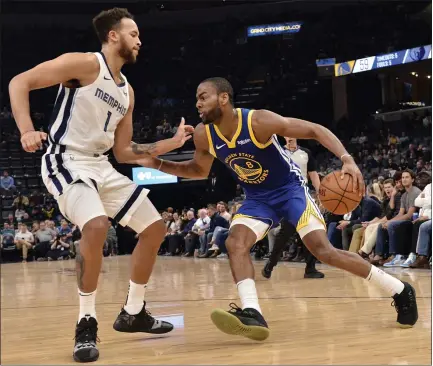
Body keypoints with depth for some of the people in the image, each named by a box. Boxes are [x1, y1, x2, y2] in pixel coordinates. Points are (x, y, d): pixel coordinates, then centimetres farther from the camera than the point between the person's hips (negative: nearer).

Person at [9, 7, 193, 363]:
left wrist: (172, 143, 12)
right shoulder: (83, 64, -9)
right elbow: (19, 82, -13)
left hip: (101, 166, 9)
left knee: (155, 228, 8)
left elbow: (123, 152, 17)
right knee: (97, 226, -33)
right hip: (65, 162, -9)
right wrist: (27, 130, -27)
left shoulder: (127, 91, 14)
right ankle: (86, 324, -18)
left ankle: (133, 313, 22)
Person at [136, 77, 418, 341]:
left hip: (290, 188, -5)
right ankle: (253, 314, -29)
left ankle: (400, 291, -4)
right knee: (235, 243, -20)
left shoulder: (258, 121, -28)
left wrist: (347, 159, -38)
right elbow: (199, 170, 11)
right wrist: (157, 164, -4)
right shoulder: (204, 135, -11)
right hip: (257, 198, 6)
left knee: (323, 249, -17)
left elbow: (315, 130, -23)